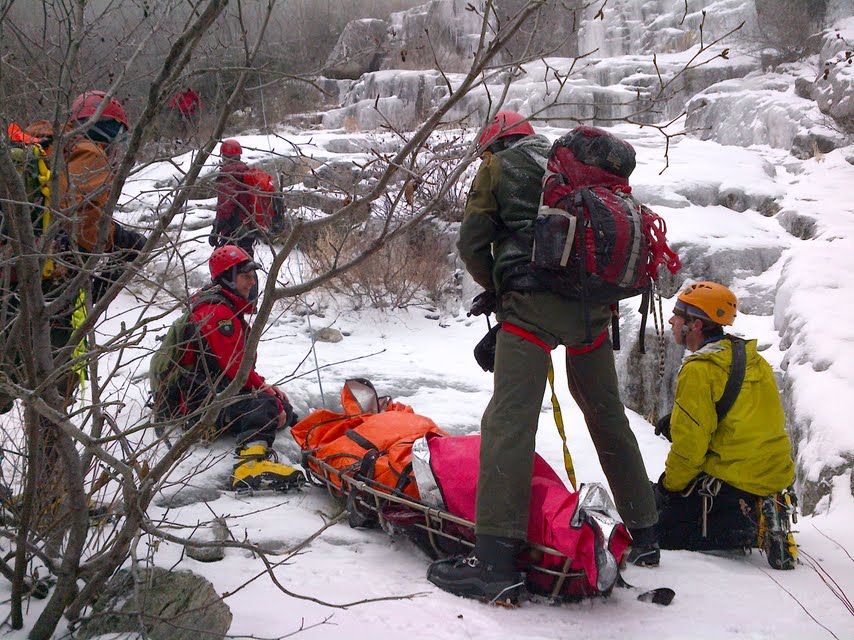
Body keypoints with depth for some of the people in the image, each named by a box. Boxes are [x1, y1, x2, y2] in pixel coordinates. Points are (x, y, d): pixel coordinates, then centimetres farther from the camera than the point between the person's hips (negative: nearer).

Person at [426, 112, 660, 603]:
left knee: (509, 419, -13)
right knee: (608, 414, 19)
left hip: (533, 303, -6)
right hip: (592, 305, 6)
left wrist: (495, 287, 21)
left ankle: (498, 558, -24)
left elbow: (472, 242, 5)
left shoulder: (498, 167, 13)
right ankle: (644, 532, 27)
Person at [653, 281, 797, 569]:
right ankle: (761, 516, 6)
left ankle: (752, 528, -12)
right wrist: (677, 421, 13)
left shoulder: (699, 370, -17)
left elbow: (690, 446, -17)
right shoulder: (754, 359, 9)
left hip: (730, 482, -9)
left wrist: (668, 485, 0)